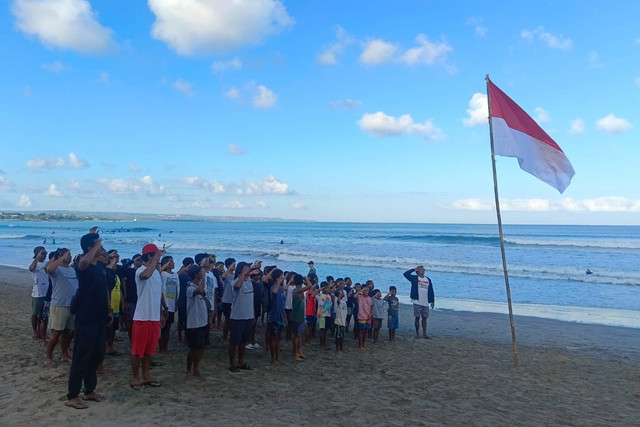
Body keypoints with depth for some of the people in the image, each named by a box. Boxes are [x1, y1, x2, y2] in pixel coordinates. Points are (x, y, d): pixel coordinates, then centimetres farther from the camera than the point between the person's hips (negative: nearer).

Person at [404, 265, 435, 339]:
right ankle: (417, 333, 11)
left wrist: (432, 301, 10)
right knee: (417, 318, 2)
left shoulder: (428, 280, 10)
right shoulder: (415, 278, 0)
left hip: (426, 303, 3)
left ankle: (424, 334, 14)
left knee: (424, 318, 7)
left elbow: (431, 291, 13)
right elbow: (406, 274, -12)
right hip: (417, 302, -3)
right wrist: (414, 269, -6)